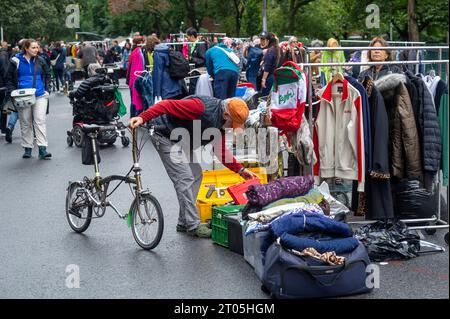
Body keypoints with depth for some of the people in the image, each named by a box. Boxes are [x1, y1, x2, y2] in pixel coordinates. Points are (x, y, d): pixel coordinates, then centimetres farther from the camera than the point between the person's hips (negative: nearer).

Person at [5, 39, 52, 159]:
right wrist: (13, 91, -5)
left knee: (40, 121, -7)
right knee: (25, 124, 7)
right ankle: (27, 149, 17)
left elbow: (47, 75, 18)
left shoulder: (40, 61, 6)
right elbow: (9, 78, 7)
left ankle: (42, 149, -9)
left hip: (40, 96, 0)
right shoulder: (16, 61, 0)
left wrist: (45, 88, 7)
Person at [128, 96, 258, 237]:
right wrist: (142, 118, -43)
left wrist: (240, 170, -2)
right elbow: (167, 105, -33)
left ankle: (184, 223, 16)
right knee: (185, 178, -13)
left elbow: (221, 151, 7)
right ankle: (193, 226, -5)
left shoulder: (221, 124, 0)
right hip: (165, 135, -10)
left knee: (196, 175, 9)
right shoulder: (203, 107, -29)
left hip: (181, 141, 10)